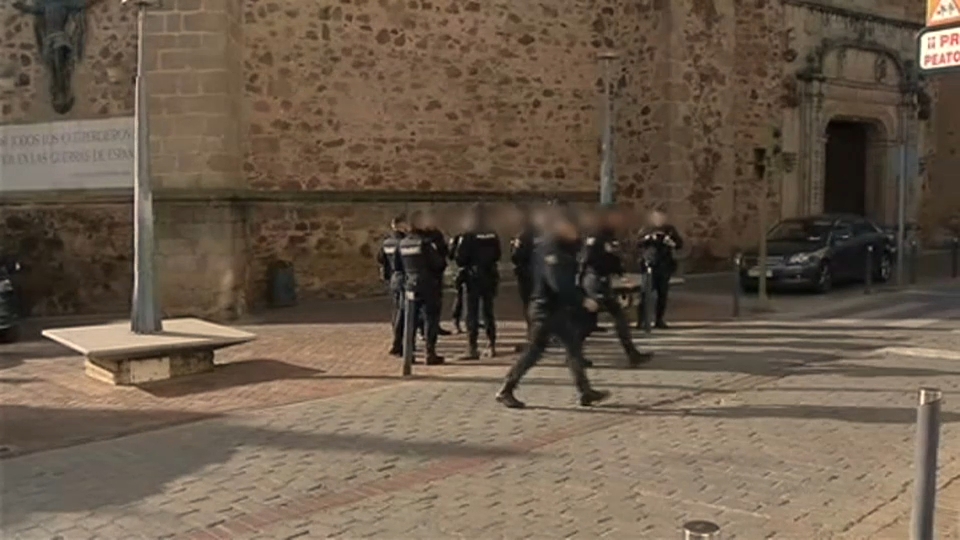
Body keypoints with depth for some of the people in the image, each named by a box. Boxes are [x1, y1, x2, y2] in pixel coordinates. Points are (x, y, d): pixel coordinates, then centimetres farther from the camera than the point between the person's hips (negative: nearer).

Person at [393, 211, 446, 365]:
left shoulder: (402, 244, 5)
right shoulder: (425, 242, -16)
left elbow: (396, 265, 12)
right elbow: (438, 263, -18)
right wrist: (443, 261, 2)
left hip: (410, 287, 6)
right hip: (428, 287, -6)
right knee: (430, 319, 0)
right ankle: (430, 353, -1)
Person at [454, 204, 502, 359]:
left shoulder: (469, 236, -13)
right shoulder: (493, 235, 2)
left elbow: (461, 259, -14)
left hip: (474, 277, -5)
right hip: (490, 276, 5)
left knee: (472, 313, -3)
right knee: (488, 312, 15)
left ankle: (472, 349, -8)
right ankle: (491, 346, 20)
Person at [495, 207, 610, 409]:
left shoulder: (565, 248, 13)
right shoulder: (548, 250, -18)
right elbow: (559, 284, -27)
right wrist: (583, 300, -27)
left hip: (560, 309, 9)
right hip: (545, 308, -9)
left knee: (575, 347, 9)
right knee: (535, 350, -4)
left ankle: (586, 392, 14)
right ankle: (506, 391, 5)